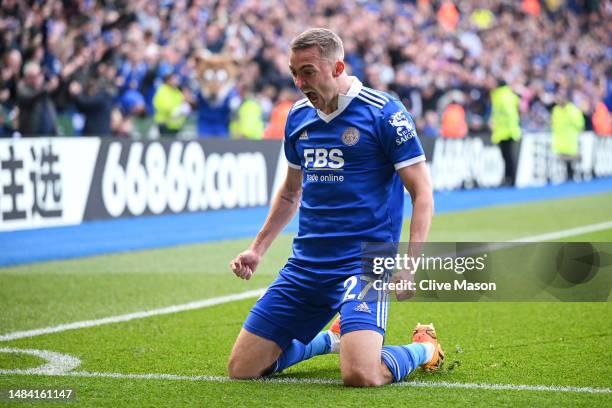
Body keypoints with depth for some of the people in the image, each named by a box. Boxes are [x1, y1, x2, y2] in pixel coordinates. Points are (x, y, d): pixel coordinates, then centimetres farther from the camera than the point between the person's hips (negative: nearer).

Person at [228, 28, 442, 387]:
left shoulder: (384, 113, -9)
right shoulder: (298, 117, 10)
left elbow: (422, 192, -9)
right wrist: (258, 249, 19)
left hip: (365, 261, -6)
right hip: (306, 264, 6)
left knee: (361, 376, -26)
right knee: (242, 368, 3)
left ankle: (424, 349, 10)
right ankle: (333, 338, 29)